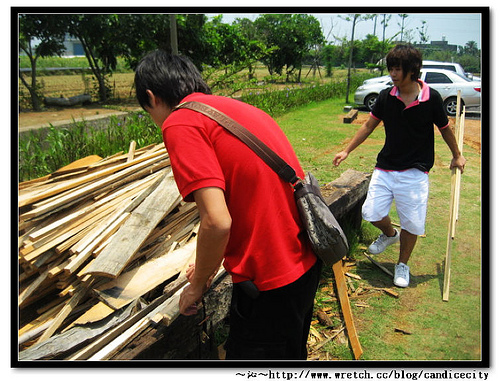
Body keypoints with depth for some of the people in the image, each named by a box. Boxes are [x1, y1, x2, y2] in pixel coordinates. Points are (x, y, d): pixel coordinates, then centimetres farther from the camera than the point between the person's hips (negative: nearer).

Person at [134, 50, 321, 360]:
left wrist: (197, 286, -4)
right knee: (291, 353, 30)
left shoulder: (180, 123, -14)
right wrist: (212, 263, 30)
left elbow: (217, 222, -24)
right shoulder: (234, 107, 13)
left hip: (270, 278, -9)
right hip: (305, 260, 9)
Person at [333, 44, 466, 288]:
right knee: (371, 212, -1)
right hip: (385, 167, 3)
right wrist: (347, 151, 6)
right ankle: (389, 234, 35)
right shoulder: (386, 97, -2)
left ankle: (402, 264, 26)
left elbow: (445, 129, 6)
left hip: (415, 172, -2)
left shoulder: (431, 98, -8)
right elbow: (369, 125, 8)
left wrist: (457, 156, 18)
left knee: (412, 223, 1)